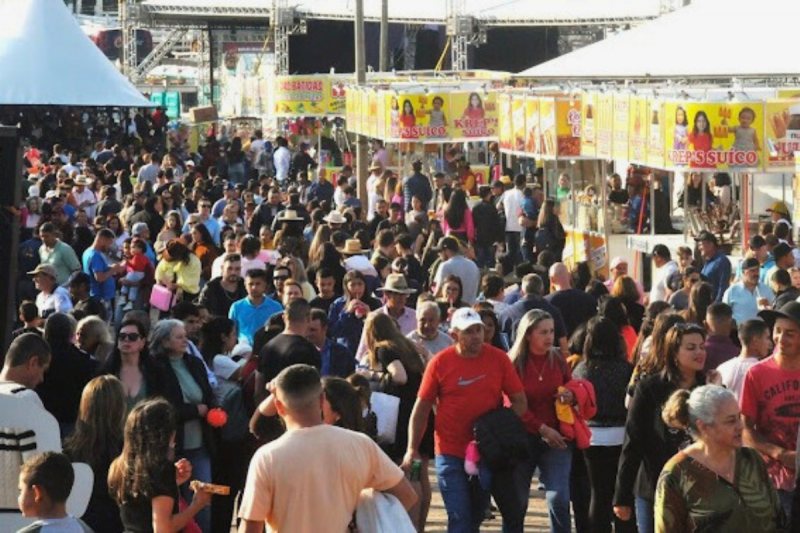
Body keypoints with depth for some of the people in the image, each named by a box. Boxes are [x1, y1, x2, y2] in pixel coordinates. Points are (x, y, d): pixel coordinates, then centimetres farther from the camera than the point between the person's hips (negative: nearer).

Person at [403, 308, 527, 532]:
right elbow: (422, 408, 0)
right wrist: (412, 450, -5)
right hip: (451, 453, -2)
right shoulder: (440, 362, -5)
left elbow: (520, 402, 2)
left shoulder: (499, 359, -2)